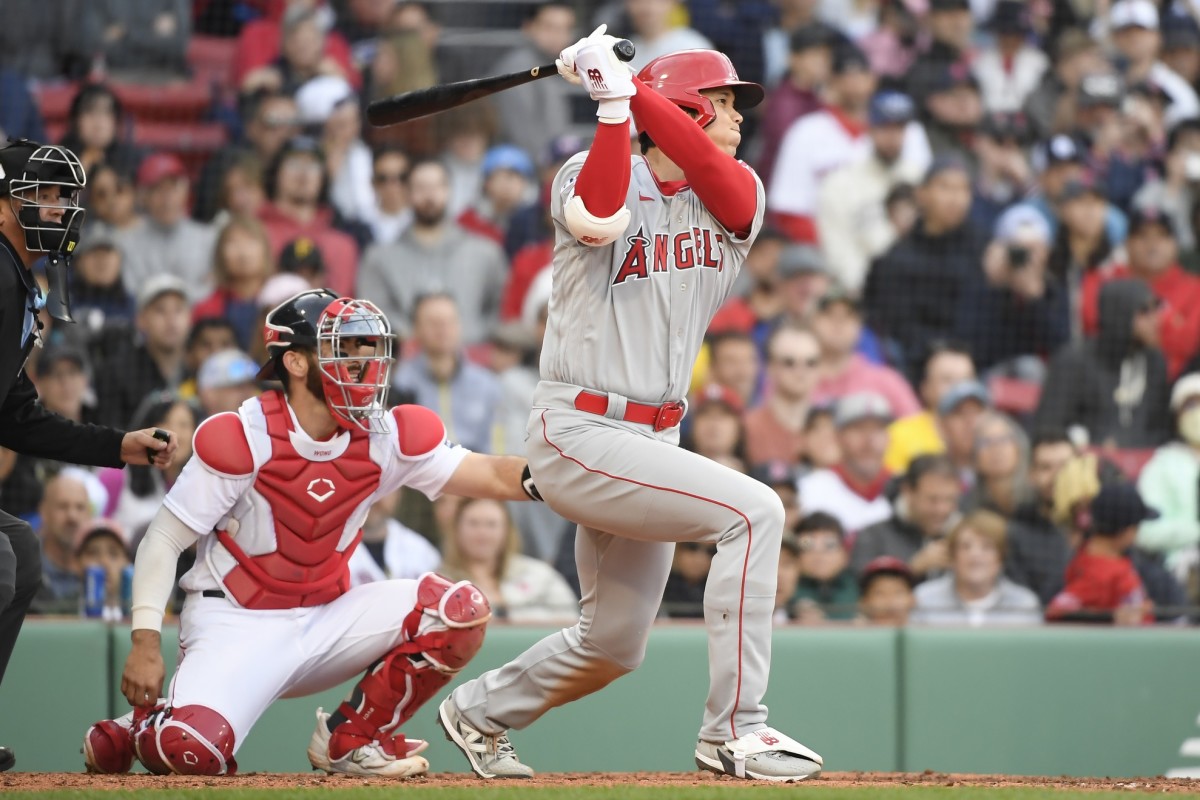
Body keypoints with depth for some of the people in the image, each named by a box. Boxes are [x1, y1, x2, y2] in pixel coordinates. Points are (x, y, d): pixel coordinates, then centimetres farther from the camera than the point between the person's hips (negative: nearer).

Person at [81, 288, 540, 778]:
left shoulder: (385, 439, -3)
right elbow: (163, 540, -12)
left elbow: (494, 477, -10)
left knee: (459, 611, -14)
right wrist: (146, 642, -21)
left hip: (326, 619, 5)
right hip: (237, 623, -5)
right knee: (193, 750, -31)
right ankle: (133, 732, 8)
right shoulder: (241, 440, -16)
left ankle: (351, 738, 3)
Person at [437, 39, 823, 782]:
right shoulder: (589, 172, -5)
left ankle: (479, 713, 40)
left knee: (614, 646, 15)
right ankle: (735, 728, -20)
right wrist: (612, 101, -27)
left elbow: (714, 175, -17)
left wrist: (629, 85, -20)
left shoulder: (735, 195, 7)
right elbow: (599, 220, -30)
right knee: (753, 511, -23)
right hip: (580, 437, -8)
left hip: (653, 439, 8)